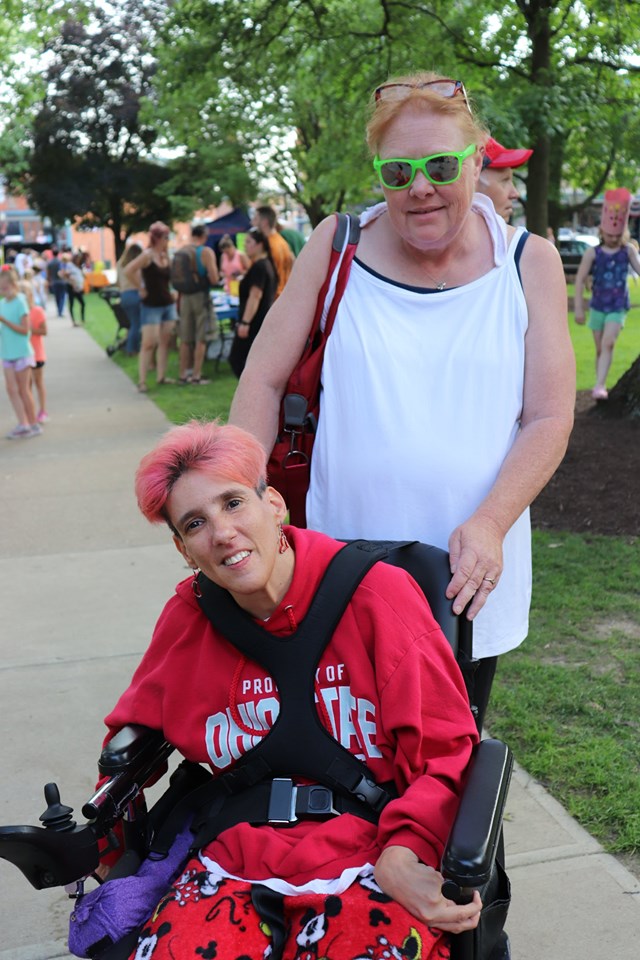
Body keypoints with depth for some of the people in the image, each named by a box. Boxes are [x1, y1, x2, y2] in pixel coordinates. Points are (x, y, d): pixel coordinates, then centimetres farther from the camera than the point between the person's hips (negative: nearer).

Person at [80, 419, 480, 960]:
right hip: (242, 855, 2)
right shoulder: (188, 618, 5)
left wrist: (403, 855, -20)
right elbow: (134, 735, 20)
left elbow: (443, 751, -5)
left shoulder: (376, 591, -6)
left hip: (369, 850, -2)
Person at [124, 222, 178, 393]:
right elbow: (128, 271, -22)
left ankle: (161, 376, 17)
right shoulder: (147, 255, -13)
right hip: (151, 305, -7)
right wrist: (141, 288, -14)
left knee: (164, 342, 9)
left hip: (168, 303, 7)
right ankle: (142, 381, -7)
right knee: (148, 343, -9)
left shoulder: (165, 255, 9)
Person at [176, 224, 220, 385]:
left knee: (185, 340, 11)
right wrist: (207, 278, 6)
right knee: (200, 339, 1)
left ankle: (183, 375, 16)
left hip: (185, 297, 5)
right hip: (201, 297, -4)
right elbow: (214, 279, -16)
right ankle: (196, 375, 0)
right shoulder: (206, 252, -10)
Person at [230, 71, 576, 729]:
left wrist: (489, 523, -18)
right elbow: (264, 380, 1)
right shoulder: (337, 247, -1)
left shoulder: (528, 263, 0)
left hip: (467, 581, 1)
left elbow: (549, 419, -3)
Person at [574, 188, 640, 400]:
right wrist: (578, 307, -5)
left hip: (618, 307, -1)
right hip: (598, 306, 1)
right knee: (600, 349, 10)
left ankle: (599, 386, -22)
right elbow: (580, 280, -4)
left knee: (608, 344, -18)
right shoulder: (593, 252, -6)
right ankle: (600, 386, 22)